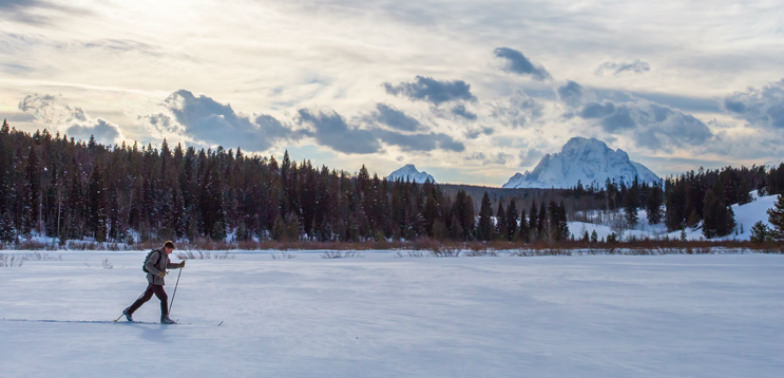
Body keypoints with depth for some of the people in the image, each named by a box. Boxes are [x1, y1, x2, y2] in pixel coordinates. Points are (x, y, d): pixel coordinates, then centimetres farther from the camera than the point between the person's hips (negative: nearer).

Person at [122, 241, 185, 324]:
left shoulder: (165, 255, 10)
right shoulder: (157, 254, -18)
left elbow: (168, 265, 24)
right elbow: (148, 265, -24)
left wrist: (179, 265, 13)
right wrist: (158, 273, -31)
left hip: (158, 280, 10)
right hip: (154, 280, -10)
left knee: (146, 297, 17)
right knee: (164, 297, -7)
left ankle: (129, 311, 28)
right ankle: (164, 318, -1)